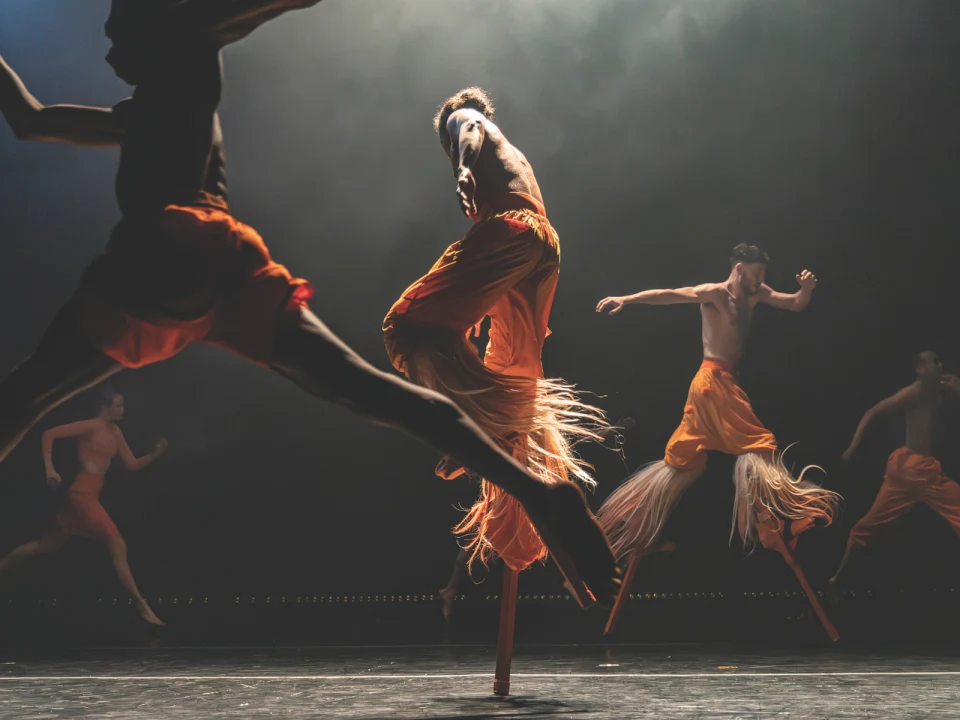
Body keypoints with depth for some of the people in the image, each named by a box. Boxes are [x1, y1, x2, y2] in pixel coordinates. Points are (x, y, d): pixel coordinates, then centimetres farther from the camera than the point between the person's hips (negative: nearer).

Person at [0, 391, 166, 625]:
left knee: (47, 545, 16)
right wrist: (50, 468, -16)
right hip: (82, 493, -9)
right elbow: (49, 434, -9)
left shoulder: (115, 432, 15)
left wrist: (155, 454, 0)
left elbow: (132, 464, 17)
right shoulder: (91, 426, -9)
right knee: (118, 547, -13)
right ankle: (140, 605, -13)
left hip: (90, 496, 9)